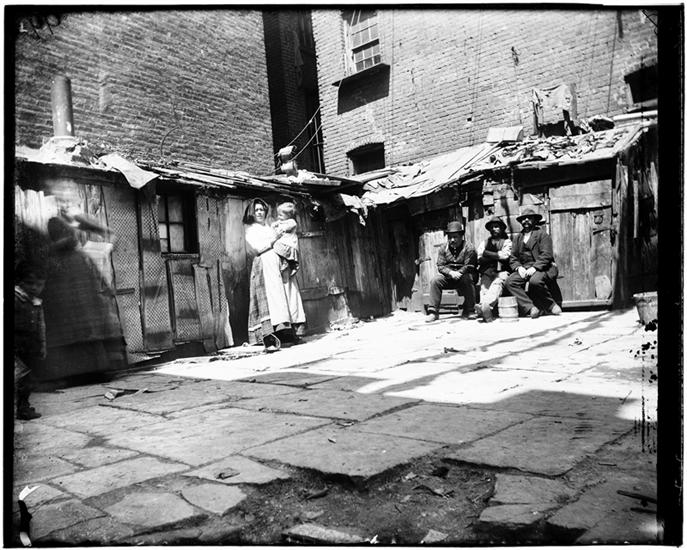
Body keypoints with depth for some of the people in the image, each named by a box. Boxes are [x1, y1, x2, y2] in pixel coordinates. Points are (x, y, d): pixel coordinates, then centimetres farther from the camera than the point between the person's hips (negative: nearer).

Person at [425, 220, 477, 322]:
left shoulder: (469, 248, -7)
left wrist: (458, 273, -28)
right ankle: (433, 312, -19)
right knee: (435, 281, -20)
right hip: (448, 277, 4)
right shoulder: (444, 248, 5)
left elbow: (468, 267, -14)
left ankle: (469, 311, -24)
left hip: (463, 276, -3)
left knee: (467, 279, -36)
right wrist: (451, 273, -20)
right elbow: (440, 266, -1)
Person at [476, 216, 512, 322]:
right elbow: (479, 258, 8)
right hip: (487, 272, 2)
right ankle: (487, 313, -48)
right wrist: (497, 256, -3)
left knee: (497, 284, -34)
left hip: (501, 272, -2)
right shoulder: (484, 242, 25)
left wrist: (486, 253, 2)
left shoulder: (507, 242, 18)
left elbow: (505, 255, -2)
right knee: (484, 285, -29)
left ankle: (485, 305, -56)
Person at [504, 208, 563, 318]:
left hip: (542, 268, -5)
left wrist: (534, 267, -21)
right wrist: (519, 267, -8)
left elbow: (546, 255, -7)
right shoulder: (517, 238, 19)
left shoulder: (542, 234, 5)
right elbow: (513, 258, 13)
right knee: (509, 282, -23)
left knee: (535, 281, -37)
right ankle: (530, 308, -26)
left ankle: (551, 305, -11)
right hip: (524, 270, 5)